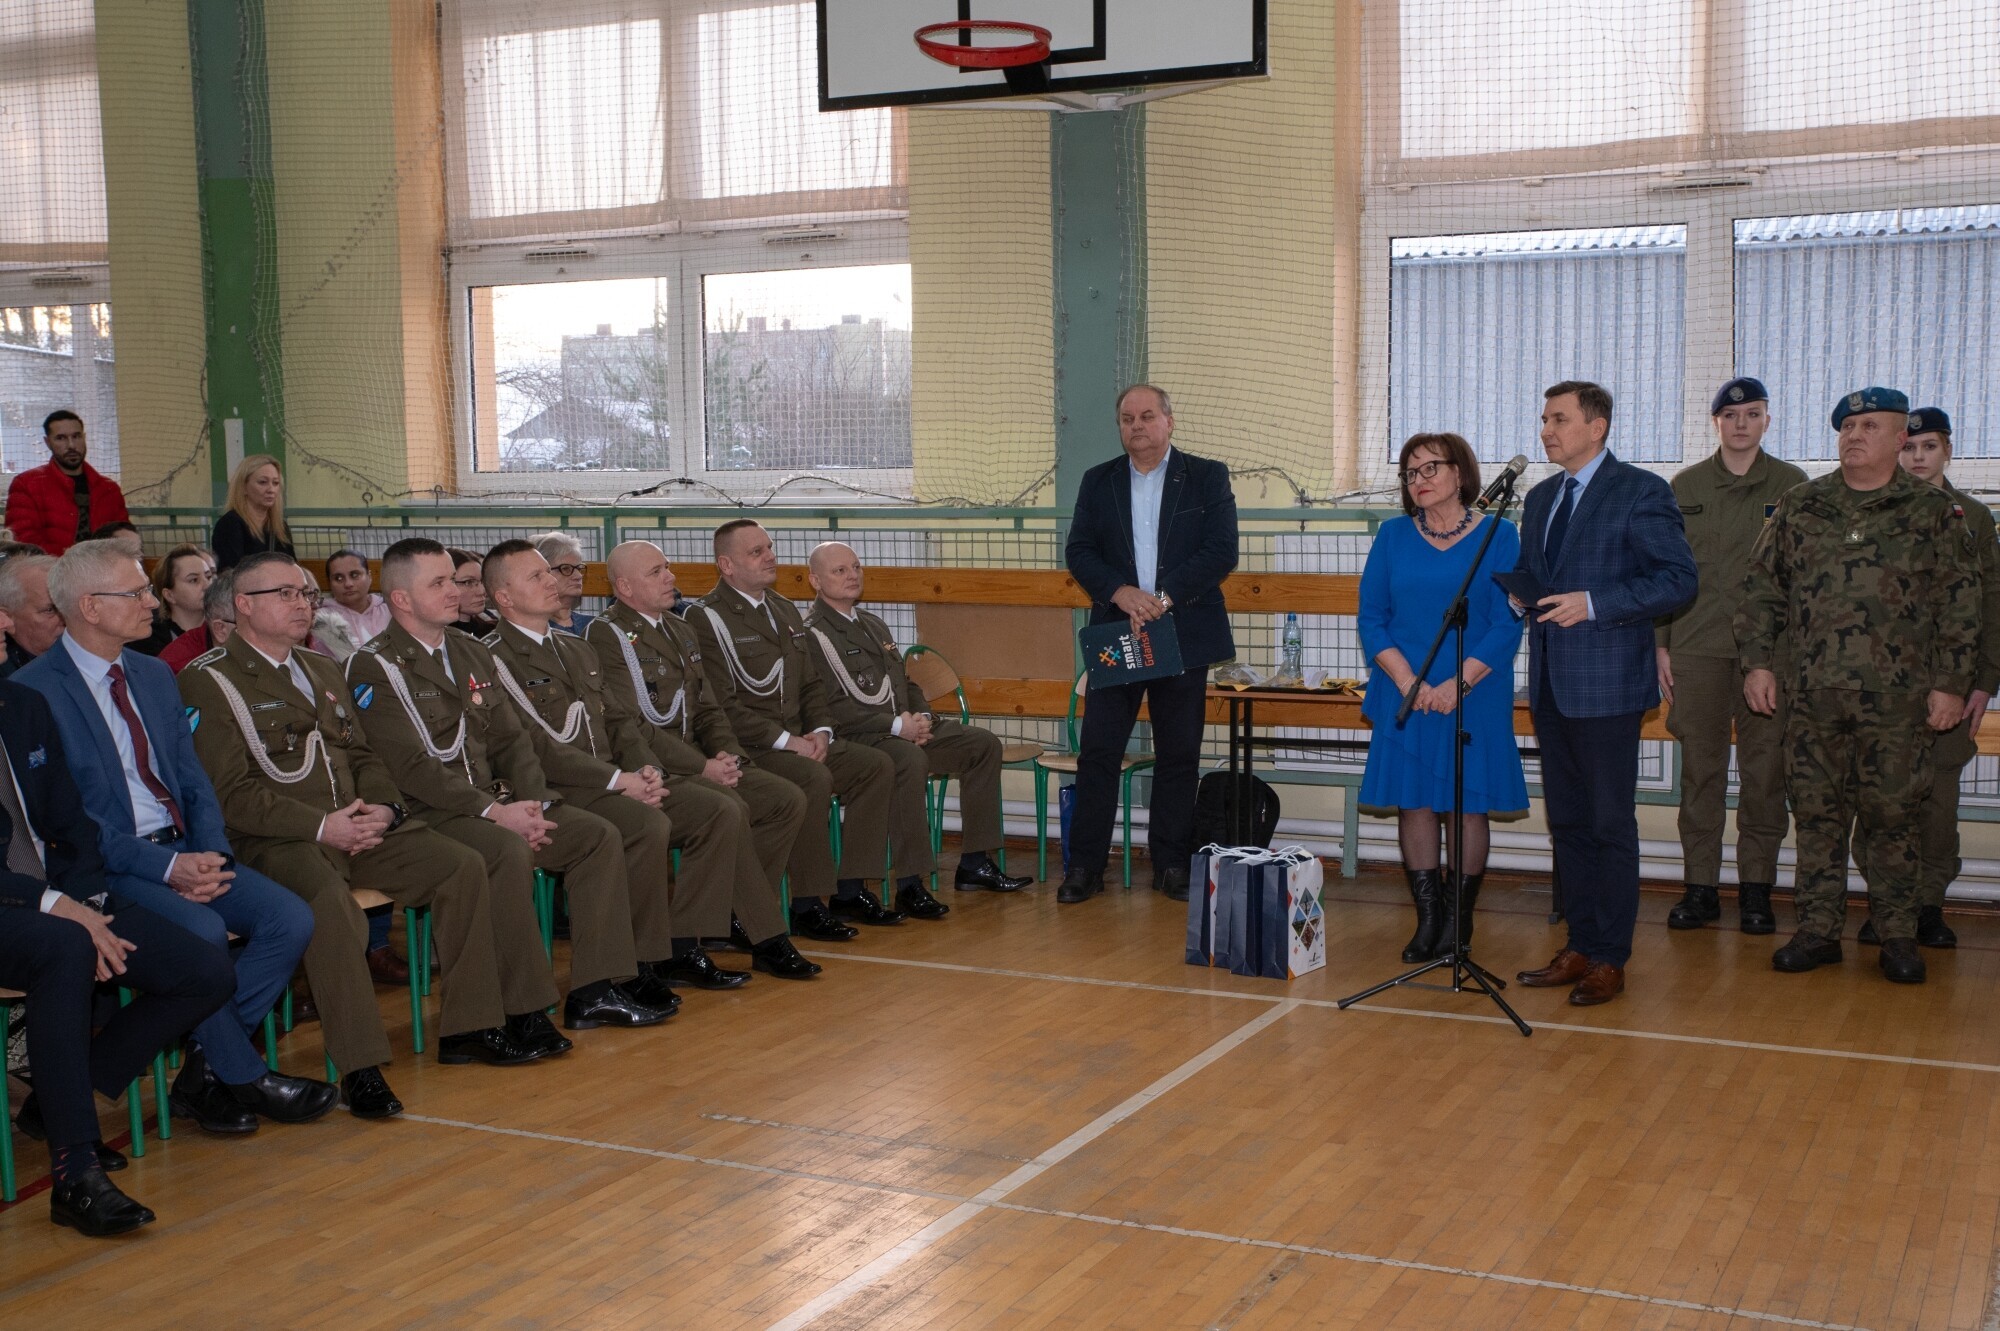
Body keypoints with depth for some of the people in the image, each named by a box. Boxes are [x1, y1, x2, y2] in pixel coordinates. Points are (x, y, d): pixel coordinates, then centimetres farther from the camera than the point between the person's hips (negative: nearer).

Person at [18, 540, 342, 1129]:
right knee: (202, 932, -32)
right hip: (109, 865, -7)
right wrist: (167, 865, -22)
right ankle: (243, 1076, -11)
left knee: (291, 919, -14)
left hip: (186, 851, 7)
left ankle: (206, 1071, -5)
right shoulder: (35, 691, -8)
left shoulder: (155, 675, 15)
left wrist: (211, 852, -6)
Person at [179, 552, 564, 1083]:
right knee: (330, 901, -37)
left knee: (464, 867, -10)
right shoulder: (209, 681, -2)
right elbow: (230, 793, -11)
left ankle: (468, 1027, -4)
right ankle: (358, 1065, -31)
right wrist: (321, 826, -19)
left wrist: (381, 806, -1)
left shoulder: (321, 669, 23)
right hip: (276, 841, -7)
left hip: (360, 825, 7)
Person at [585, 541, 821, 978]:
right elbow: (632, 727, -17)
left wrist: (728, 756, -1)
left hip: (697, 766, 9)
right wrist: (703, 767, -19)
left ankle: (737, 917, 2)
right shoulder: (606, 636, -9)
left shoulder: (680, 632, 19)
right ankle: (765, 938, -20)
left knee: (787, 799, -5)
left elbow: (708, 709, 20)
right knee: (726, 811, -32)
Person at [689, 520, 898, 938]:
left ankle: (850, 890, 0)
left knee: (877, 766, -6)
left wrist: (820, 731, 0)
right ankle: (807, 905, -22)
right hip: (746, 748, -9)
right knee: (815, 778, -33)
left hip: (798, 740, 9)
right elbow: (722, 706, -17)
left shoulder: (785, 611, 18)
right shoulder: (706, 618, -10)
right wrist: (786, 740, -20)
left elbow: (810, 685, 21)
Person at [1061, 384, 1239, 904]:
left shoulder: (1207, 478, 3)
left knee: (1178, 755, 5)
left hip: (1183, 637, -1)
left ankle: (1172, 866, 15)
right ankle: (1085, 866, 4)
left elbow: (1222, 551, -7)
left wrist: (1164, 597, -16)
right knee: (1098, 751, -2)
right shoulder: (1098, 481, 11)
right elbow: (1079, 551, 3)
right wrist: (1121, 593, -15)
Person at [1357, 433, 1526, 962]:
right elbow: (1371, 618, 4)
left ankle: (1459, 919, 12)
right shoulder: (1393, 537, 7)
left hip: (1474, 697, -2)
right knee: (1413, 804, 3)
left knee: (1467, 807, 2)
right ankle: (1428, 920, 12)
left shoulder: (1499, 537, -1)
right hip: (1404, 696, 2)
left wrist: (1457, 686, -15)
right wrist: (1407, 682, -10)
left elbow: (1507, 625, -6)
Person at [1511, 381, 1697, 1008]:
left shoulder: (1641, 491, -7)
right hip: (1551, 681, 7)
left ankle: (1610, 959, 6)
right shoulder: (1541, 497, 16)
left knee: (1610, 823, -1)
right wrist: (1519, 597, 3)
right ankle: (1580, 947, 20)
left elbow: (1679, 578, -13)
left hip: (1607, 683, -7)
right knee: (1566, 821, 11)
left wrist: (1594, 603, -20)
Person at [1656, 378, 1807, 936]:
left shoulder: (1792, 485, 6)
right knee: (1700, 769, 3)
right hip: (1697, 646, 1)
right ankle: (1700, 886, 9)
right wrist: (1660, 643, 5)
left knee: (1764, 769, 1)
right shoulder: (1685, 487, 10)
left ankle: (1756, 889, 10)